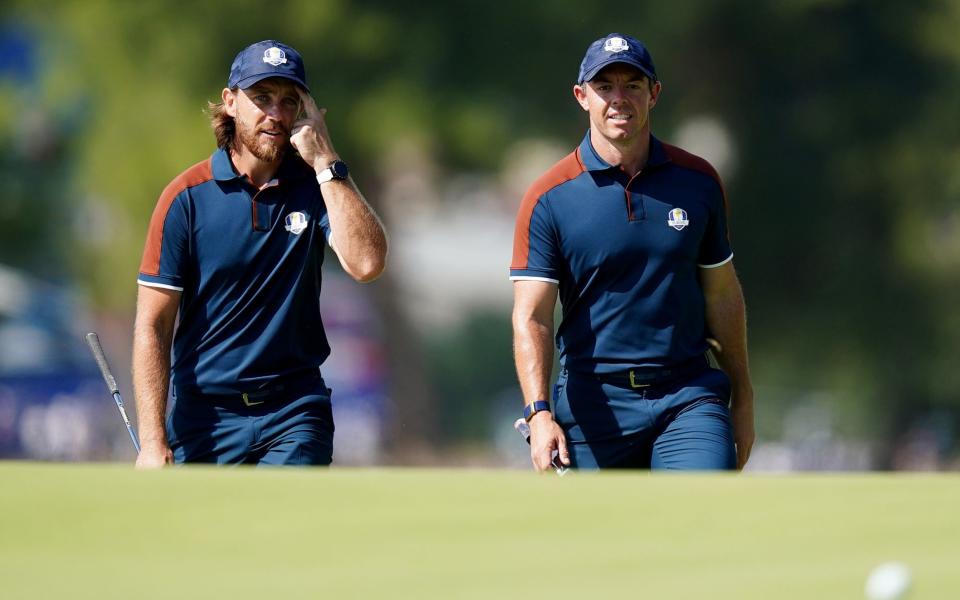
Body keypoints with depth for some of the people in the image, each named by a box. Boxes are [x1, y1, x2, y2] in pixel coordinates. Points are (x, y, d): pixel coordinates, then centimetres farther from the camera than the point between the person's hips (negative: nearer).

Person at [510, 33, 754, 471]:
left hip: (689, 398, 1)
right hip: (593, 401, -1)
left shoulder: (697, 181, 7)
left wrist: (742, 398, 16)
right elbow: (531, 318, -9)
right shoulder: (548, 199, -3)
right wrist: (539, 413, -23)